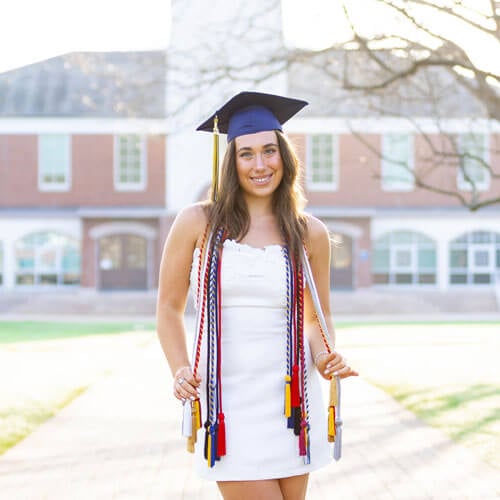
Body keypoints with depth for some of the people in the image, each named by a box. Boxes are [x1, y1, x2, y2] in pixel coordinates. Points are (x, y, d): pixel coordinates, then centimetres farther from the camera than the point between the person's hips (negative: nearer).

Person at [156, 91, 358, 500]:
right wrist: (180, 371, -10)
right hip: (227, 398, -2)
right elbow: (169, 307, 5)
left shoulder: (310, 234, 4)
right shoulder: (198, 222, -1)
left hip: (289, 398, 2)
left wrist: (324, 358, -7)